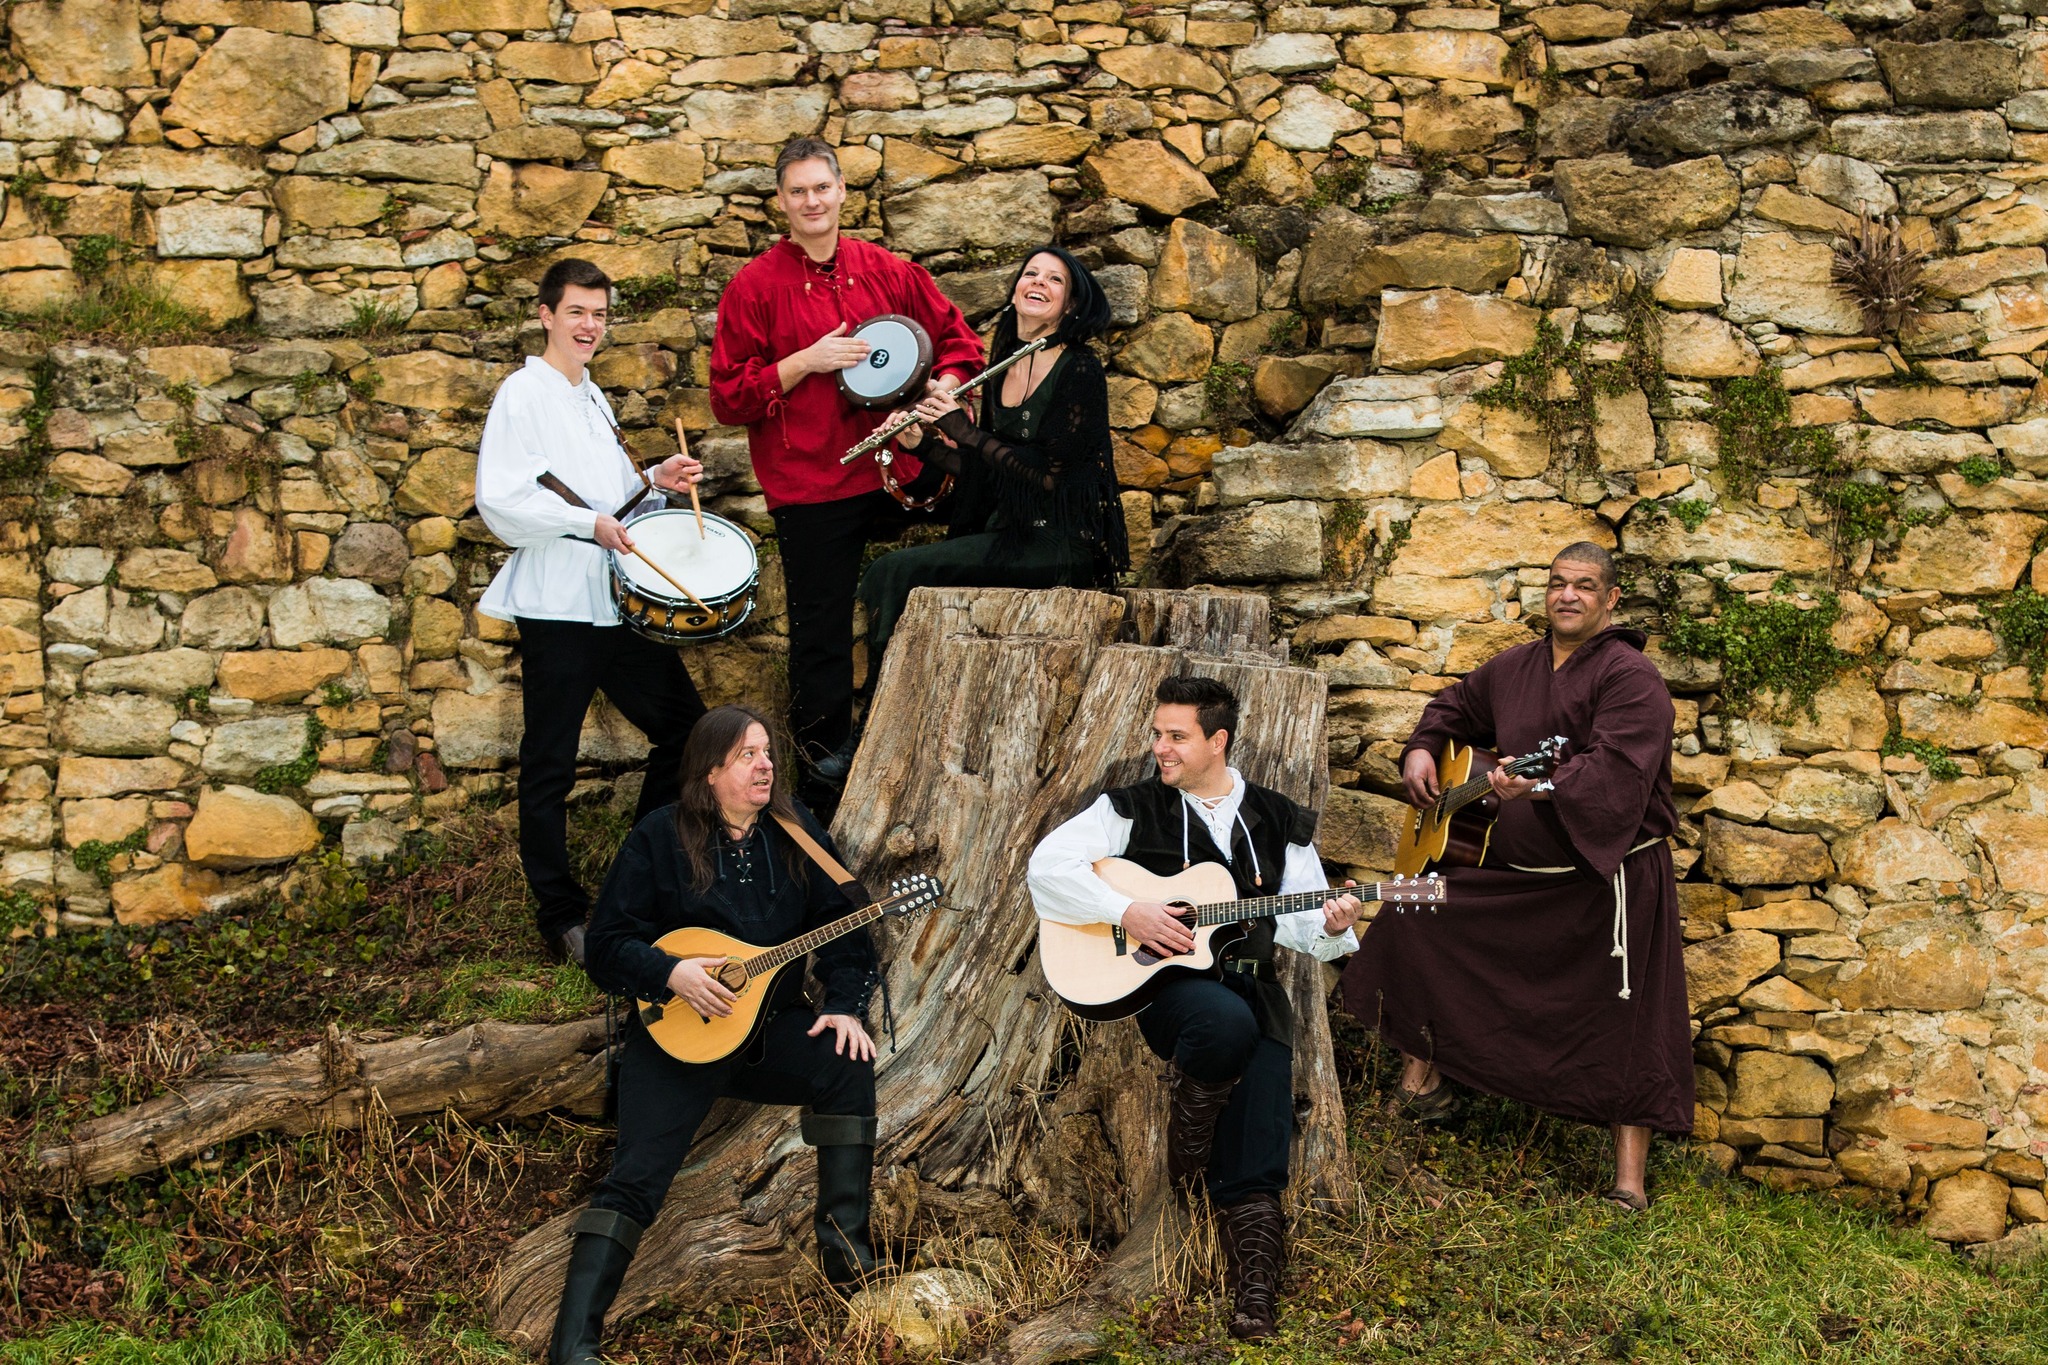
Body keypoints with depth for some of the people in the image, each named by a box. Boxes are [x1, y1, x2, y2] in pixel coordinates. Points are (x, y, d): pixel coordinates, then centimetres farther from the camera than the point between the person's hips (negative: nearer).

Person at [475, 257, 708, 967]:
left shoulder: (592, 398, 18)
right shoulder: (523, 395, -7)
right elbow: (498, 501, -16)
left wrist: (655, 483, 7)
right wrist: (589, 521, -22)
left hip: (619, 599, 8)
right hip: (556, 606, -8)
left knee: (683, 726, 10)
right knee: (550, 767, 1)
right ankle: (562, 919, 9)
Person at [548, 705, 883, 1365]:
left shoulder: (798, 835, 5)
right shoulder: (660, 839, -5)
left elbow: (840, 930, 4)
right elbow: (607, 945, -5)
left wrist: (845, 1006, -10)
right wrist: (672, 974, -21)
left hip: (774, 1024, 3)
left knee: (849, 1063, -25)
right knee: (637, 1175, -16)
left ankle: (844, 1237, -13)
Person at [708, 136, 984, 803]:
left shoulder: (887, 272, 7)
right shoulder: (755, 286, -2)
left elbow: (957, 339, 13)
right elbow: (729, 397, -5)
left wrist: (939, 392, -6)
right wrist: (807, 361, -15)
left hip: (893, 471, 3)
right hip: (810, 488, -3)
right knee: (821, 630, 5)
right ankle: (824, 756, 20)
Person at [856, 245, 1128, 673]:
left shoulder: (1079, 371, -10)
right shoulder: (1004, 368, 13)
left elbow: (1050, 474, -18)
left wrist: (967, 433, -13)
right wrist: (921, 445, 5)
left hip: (1059, 543, -7)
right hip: (1010, 532, 7)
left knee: (898, 573, -19)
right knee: (884, 574, -10)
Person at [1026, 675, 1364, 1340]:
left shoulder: (1278, 823, 13)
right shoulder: (1132, 809, 5)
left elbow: (1304, 922, 13)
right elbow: (1046, 866, -5)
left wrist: (1331, 928, -11)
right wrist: (1127, 911, -14)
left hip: (1248, 980, 3)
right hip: (1161, 982, -2)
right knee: (1226, 1020, -36)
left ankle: (1252, 1284, -21)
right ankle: (1186, 1146, -7)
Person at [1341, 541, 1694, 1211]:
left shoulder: (1631, 677, -13)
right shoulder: (1515, 667, 10)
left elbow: (1615, 768, -28)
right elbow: (1455, 704, 28)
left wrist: (1540, 785, -43)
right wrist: (1421, 750, 9)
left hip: (1610, 874, -7)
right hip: (1515, 872, 7)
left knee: (1625, 1028, -4)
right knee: (1412, 920, 6)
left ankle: (1629, 1179, 3)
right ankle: (1421, 1075, 19)